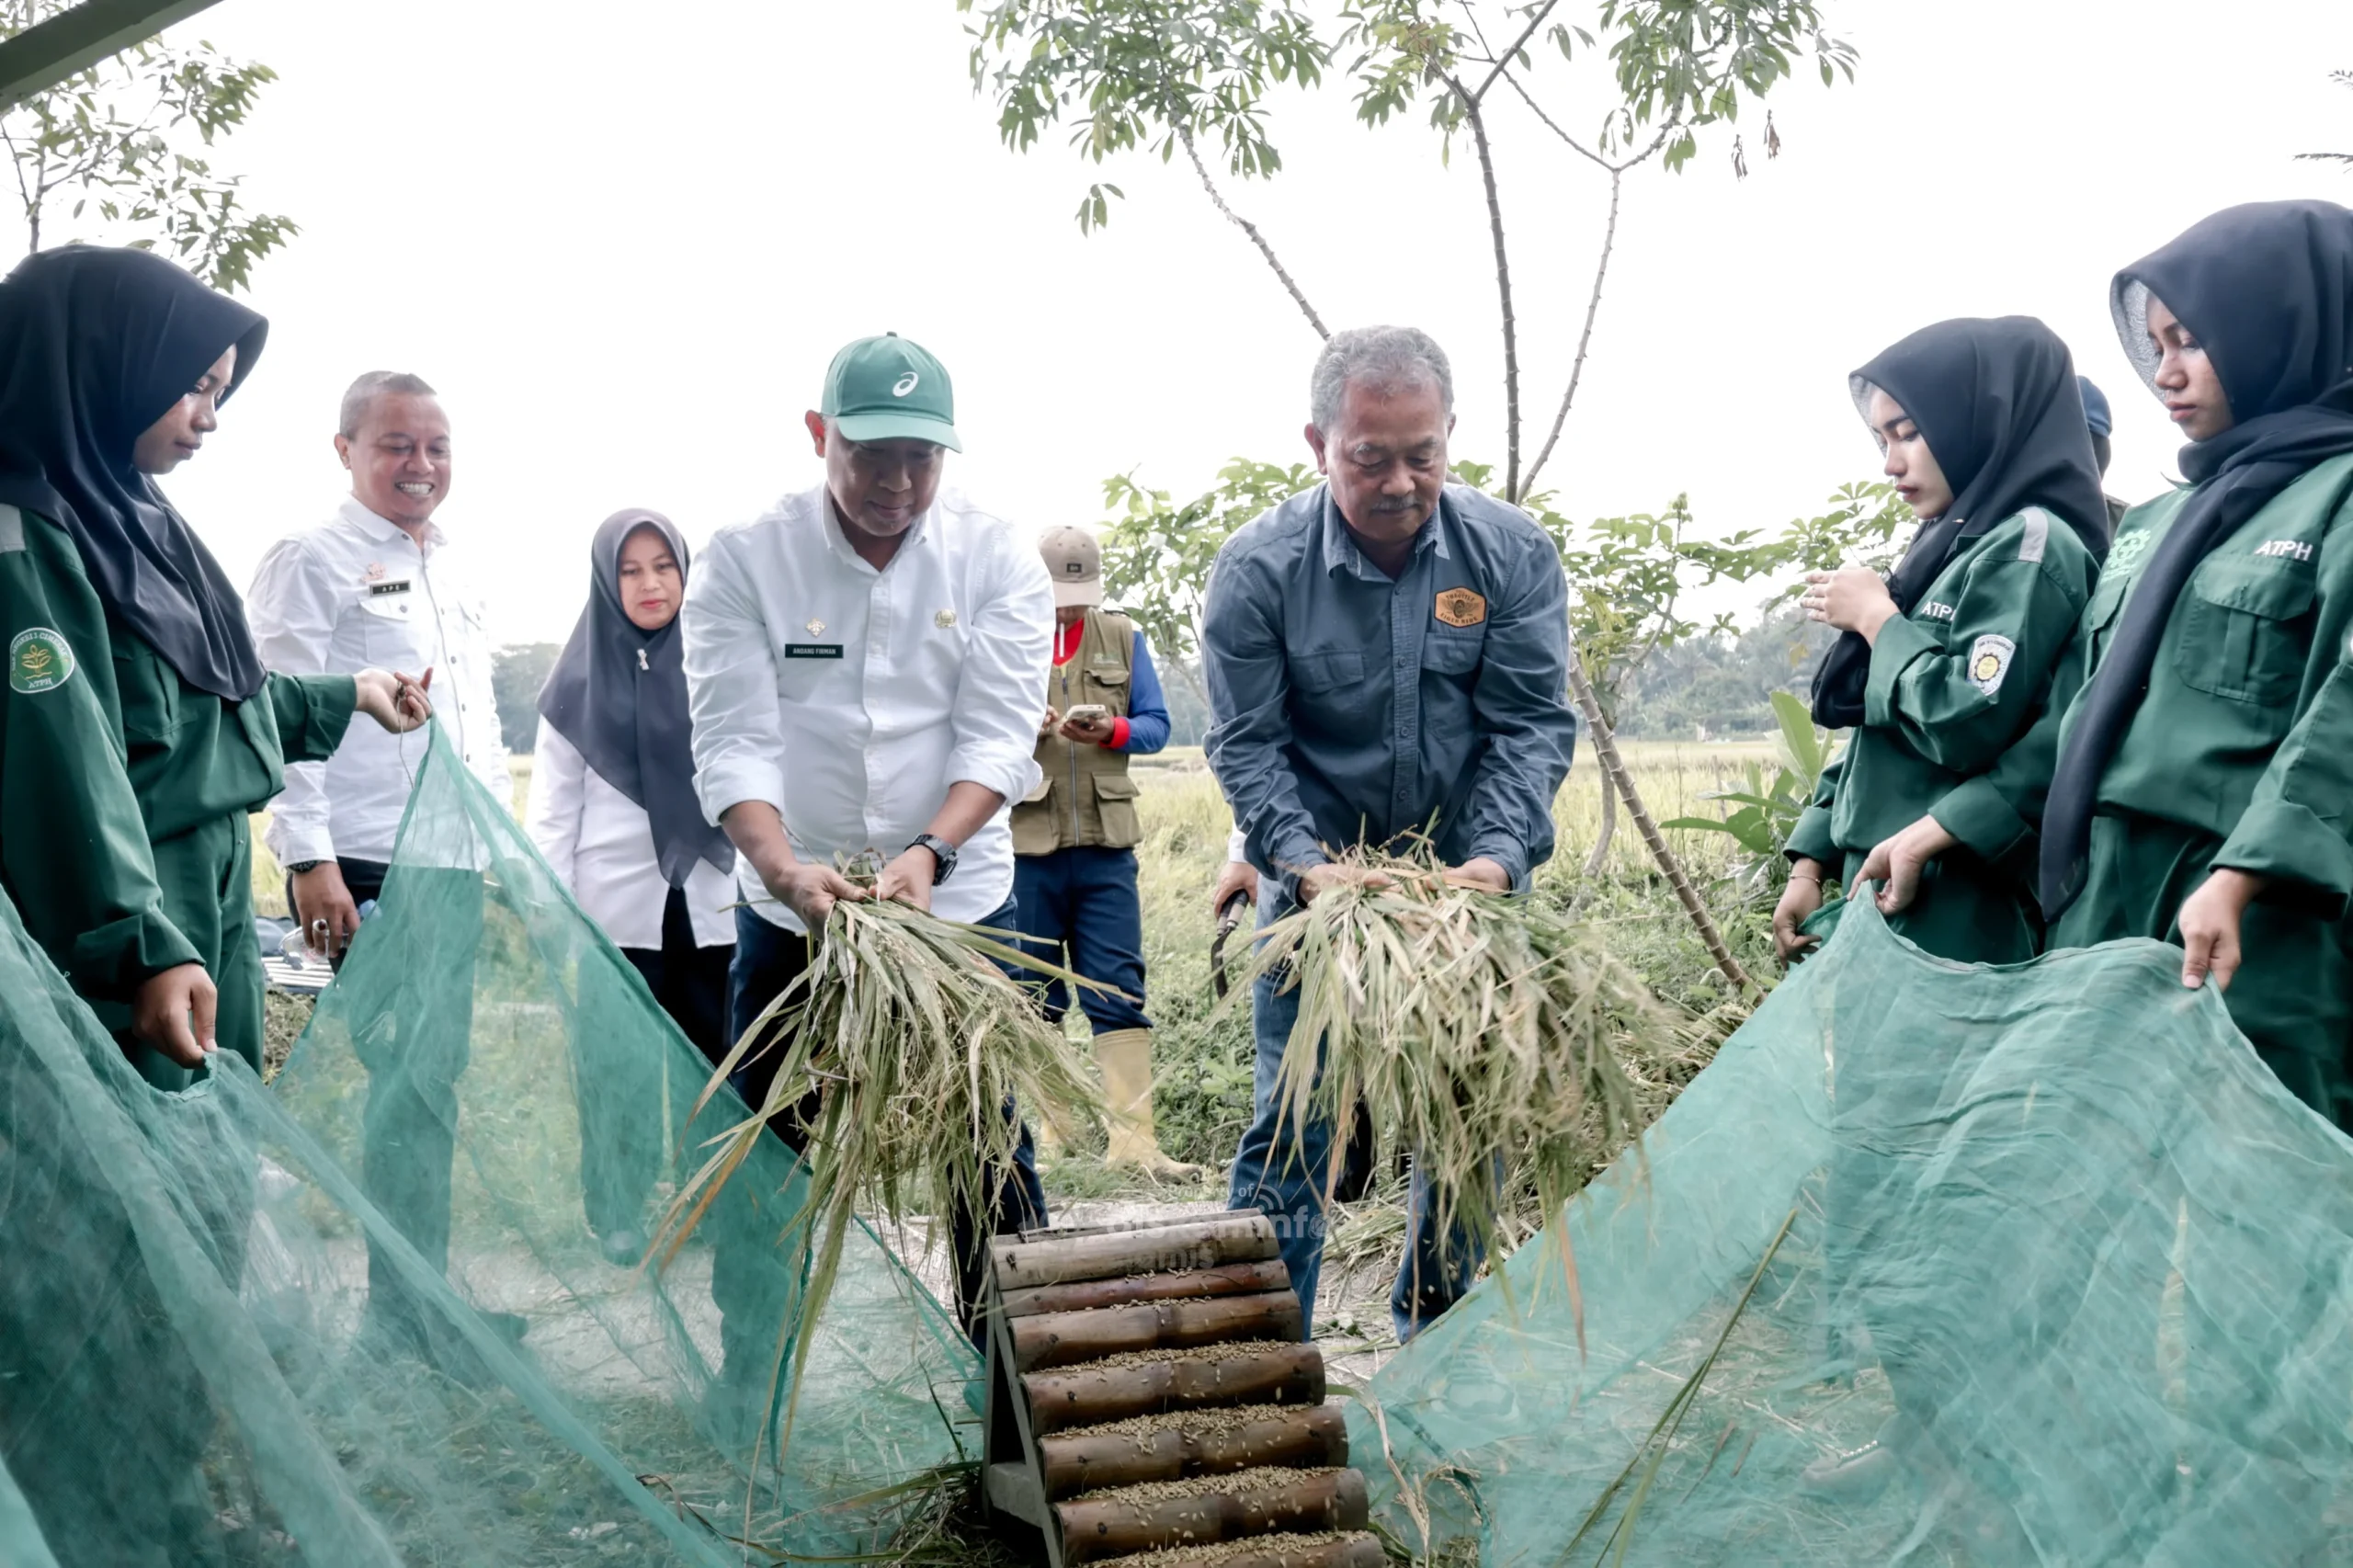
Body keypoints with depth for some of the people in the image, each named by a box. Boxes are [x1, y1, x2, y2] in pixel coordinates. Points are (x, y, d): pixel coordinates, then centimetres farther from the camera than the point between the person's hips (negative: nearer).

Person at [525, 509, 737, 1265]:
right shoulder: (583, 676, 3)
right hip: (617, 904, -1)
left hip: (709, 900, 1)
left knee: (715, 1059, 2)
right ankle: (618, 1214, 16)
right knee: (619, 1067, 4)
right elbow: (553, 802, 2)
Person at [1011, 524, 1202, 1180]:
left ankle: (1133, 1139, -2)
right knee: (1034, 997, 6)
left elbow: (1156, 724, 9)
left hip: (1106, 843, 1)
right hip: (1024, 842, -1)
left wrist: (1113, 731, -12)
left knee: (1120, 994, -2)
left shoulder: (1123, 638, 12)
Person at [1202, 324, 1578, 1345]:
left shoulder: (1511, 554, -9)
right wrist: (1304, 862, -24)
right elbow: (1247, 744, -10)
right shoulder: (1259, 569, -13)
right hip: (1318, 876, -2)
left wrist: (1497, 856, -24)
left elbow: (1532, 723, -9)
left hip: (1471, 878, 2)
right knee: (1292, 1125, -1)